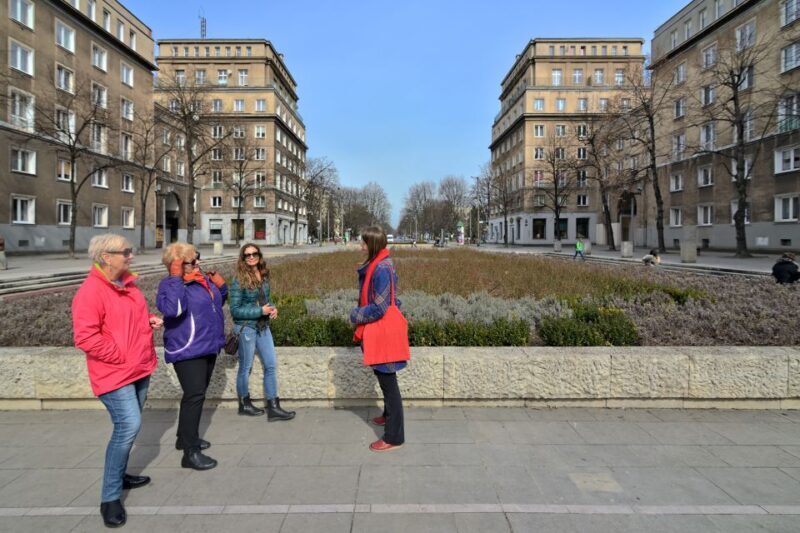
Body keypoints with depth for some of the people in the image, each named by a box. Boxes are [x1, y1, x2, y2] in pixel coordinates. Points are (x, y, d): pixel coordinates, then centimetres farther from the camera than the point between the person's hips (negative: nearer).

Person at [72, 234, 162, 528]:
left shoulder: (127, 284, 10)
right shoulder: (90, 291, -18)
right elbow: (85, 337, -23)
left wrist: (150, 320, 5)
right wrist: (121, 356, -20)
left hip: (140, 369, 9)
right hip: (115, 372, -9)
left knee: (129, 426, 18)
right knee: (129, 426, -15)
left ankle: (120, 475, 37)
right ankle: (110, 498, -1)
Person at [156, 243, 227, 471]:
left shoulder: (203, 279, 8)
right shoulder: (170, 284, -15)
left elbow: (216, 303, 23)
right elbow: (172, 309, -36)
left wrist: (221, 286, 4)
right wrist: (176, 278, -31)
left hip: (207, 347, 9)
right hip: (188, 351, -9)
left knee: (196, 394, 19)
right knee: (194, 396, -11)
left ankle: (185, 437, 36)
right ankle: (191, 452, -4)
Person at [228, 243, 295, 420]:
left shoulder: (263, 276, 4)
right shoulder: (239, 280, -14)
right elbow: (235, 310, -15)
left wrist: (273, 308, -5)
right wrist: (260, 311, -20)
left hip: (263, 327, 6)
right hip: (246, 328, -6)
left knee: (271, 365, 4)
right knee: (246, 367, 8)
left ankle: (273, 407, 10)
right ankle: (244, 404, 27)